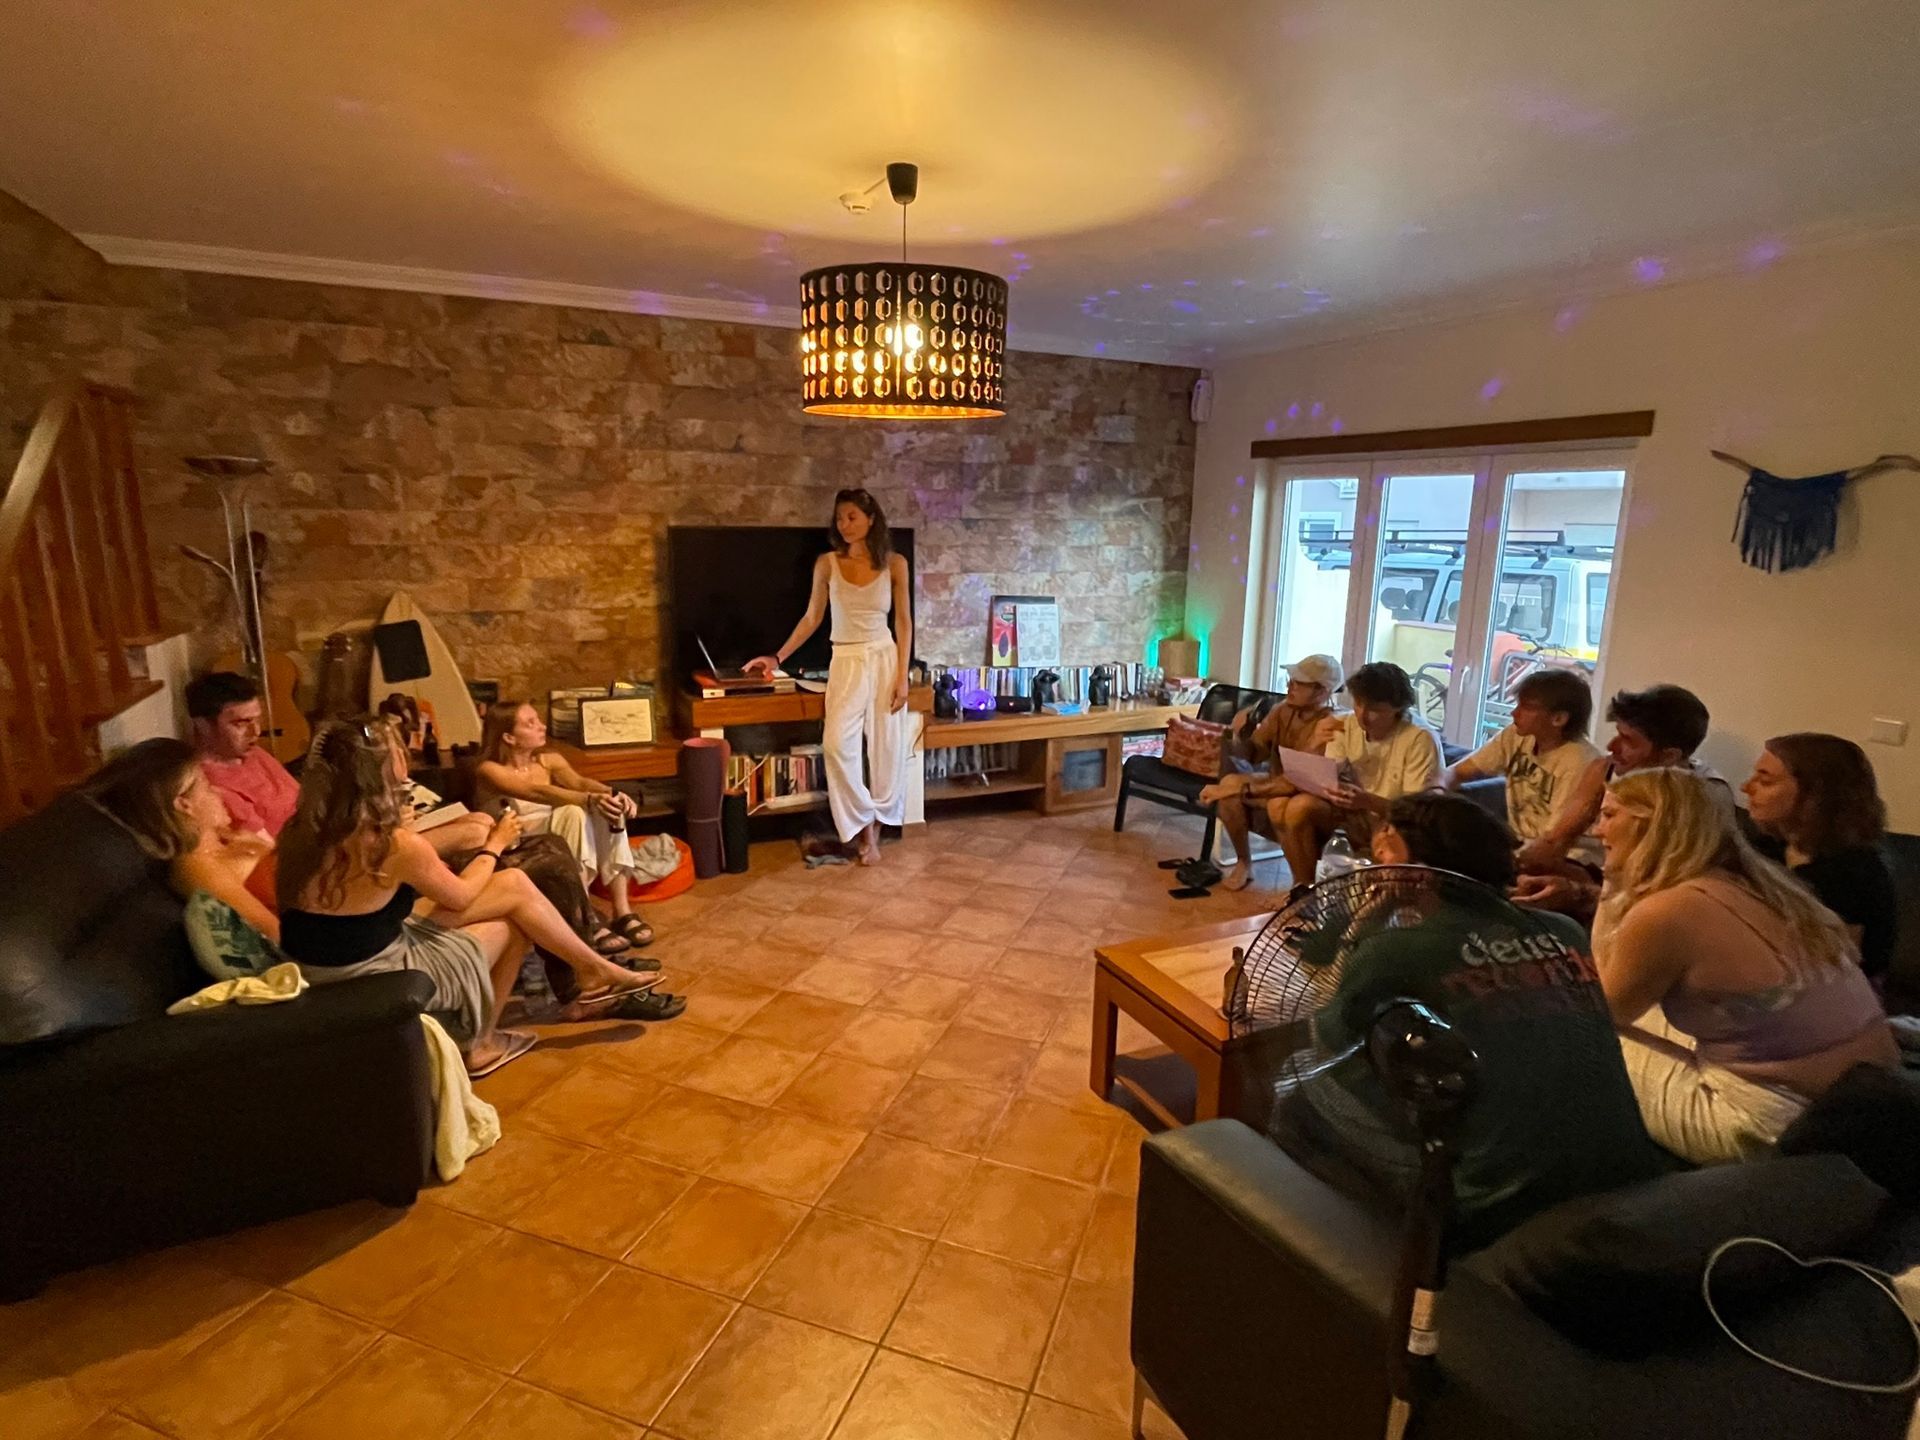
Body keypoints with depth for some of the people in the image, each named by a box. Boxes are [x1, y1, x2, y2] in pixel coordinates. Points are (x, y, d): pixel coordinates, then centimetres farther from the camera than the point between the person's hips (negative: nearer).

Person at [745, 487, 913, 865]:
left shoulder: (894, 564, -1)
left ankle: (875, 827, 18)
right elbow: (812, 618, 7)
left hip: (884, 659, 0)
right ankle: (863, 825, 1)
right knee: (837, 743, -16)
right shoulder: (827, 564, 1)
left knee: (886, 746, 2)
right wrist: (778, 657, -1)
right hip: (846, 663, 0)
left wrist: (902, 676, -5)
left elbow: (904, 622, 1)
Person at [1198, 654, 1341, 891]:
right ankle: (1243, 862, -2)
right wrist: (1243, 733, -21)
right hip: (1274, 787, 6)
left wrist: (1244, 788, -34)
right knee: (1229, 784, -21)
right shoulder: (1282, 711, -4)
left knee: (1279, 805, -38)